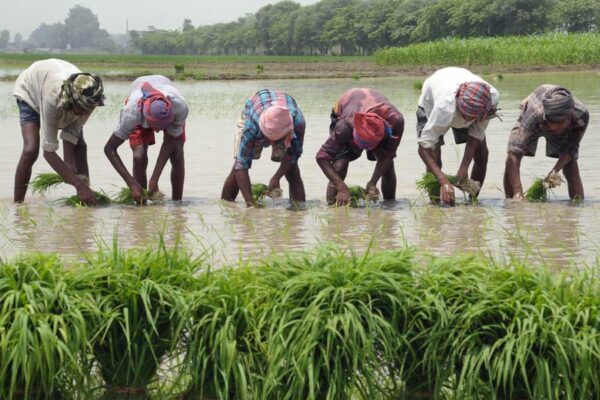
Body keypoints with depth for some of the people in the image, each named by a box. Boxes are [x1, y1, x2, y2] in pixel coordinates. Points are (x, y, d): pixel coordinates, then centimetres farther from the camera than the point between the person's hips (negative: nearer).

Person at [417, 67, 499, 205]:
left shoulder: (493, 97, -39)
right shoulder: (445, 106, -49)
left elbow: (476, 134, -23)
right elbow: (424, 147, -44)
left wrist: (464, 167, -30)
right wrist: (444, 182, -50)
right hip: (431, 104, -3)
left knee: (482, 154, -4)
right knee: (434, 159, -19)